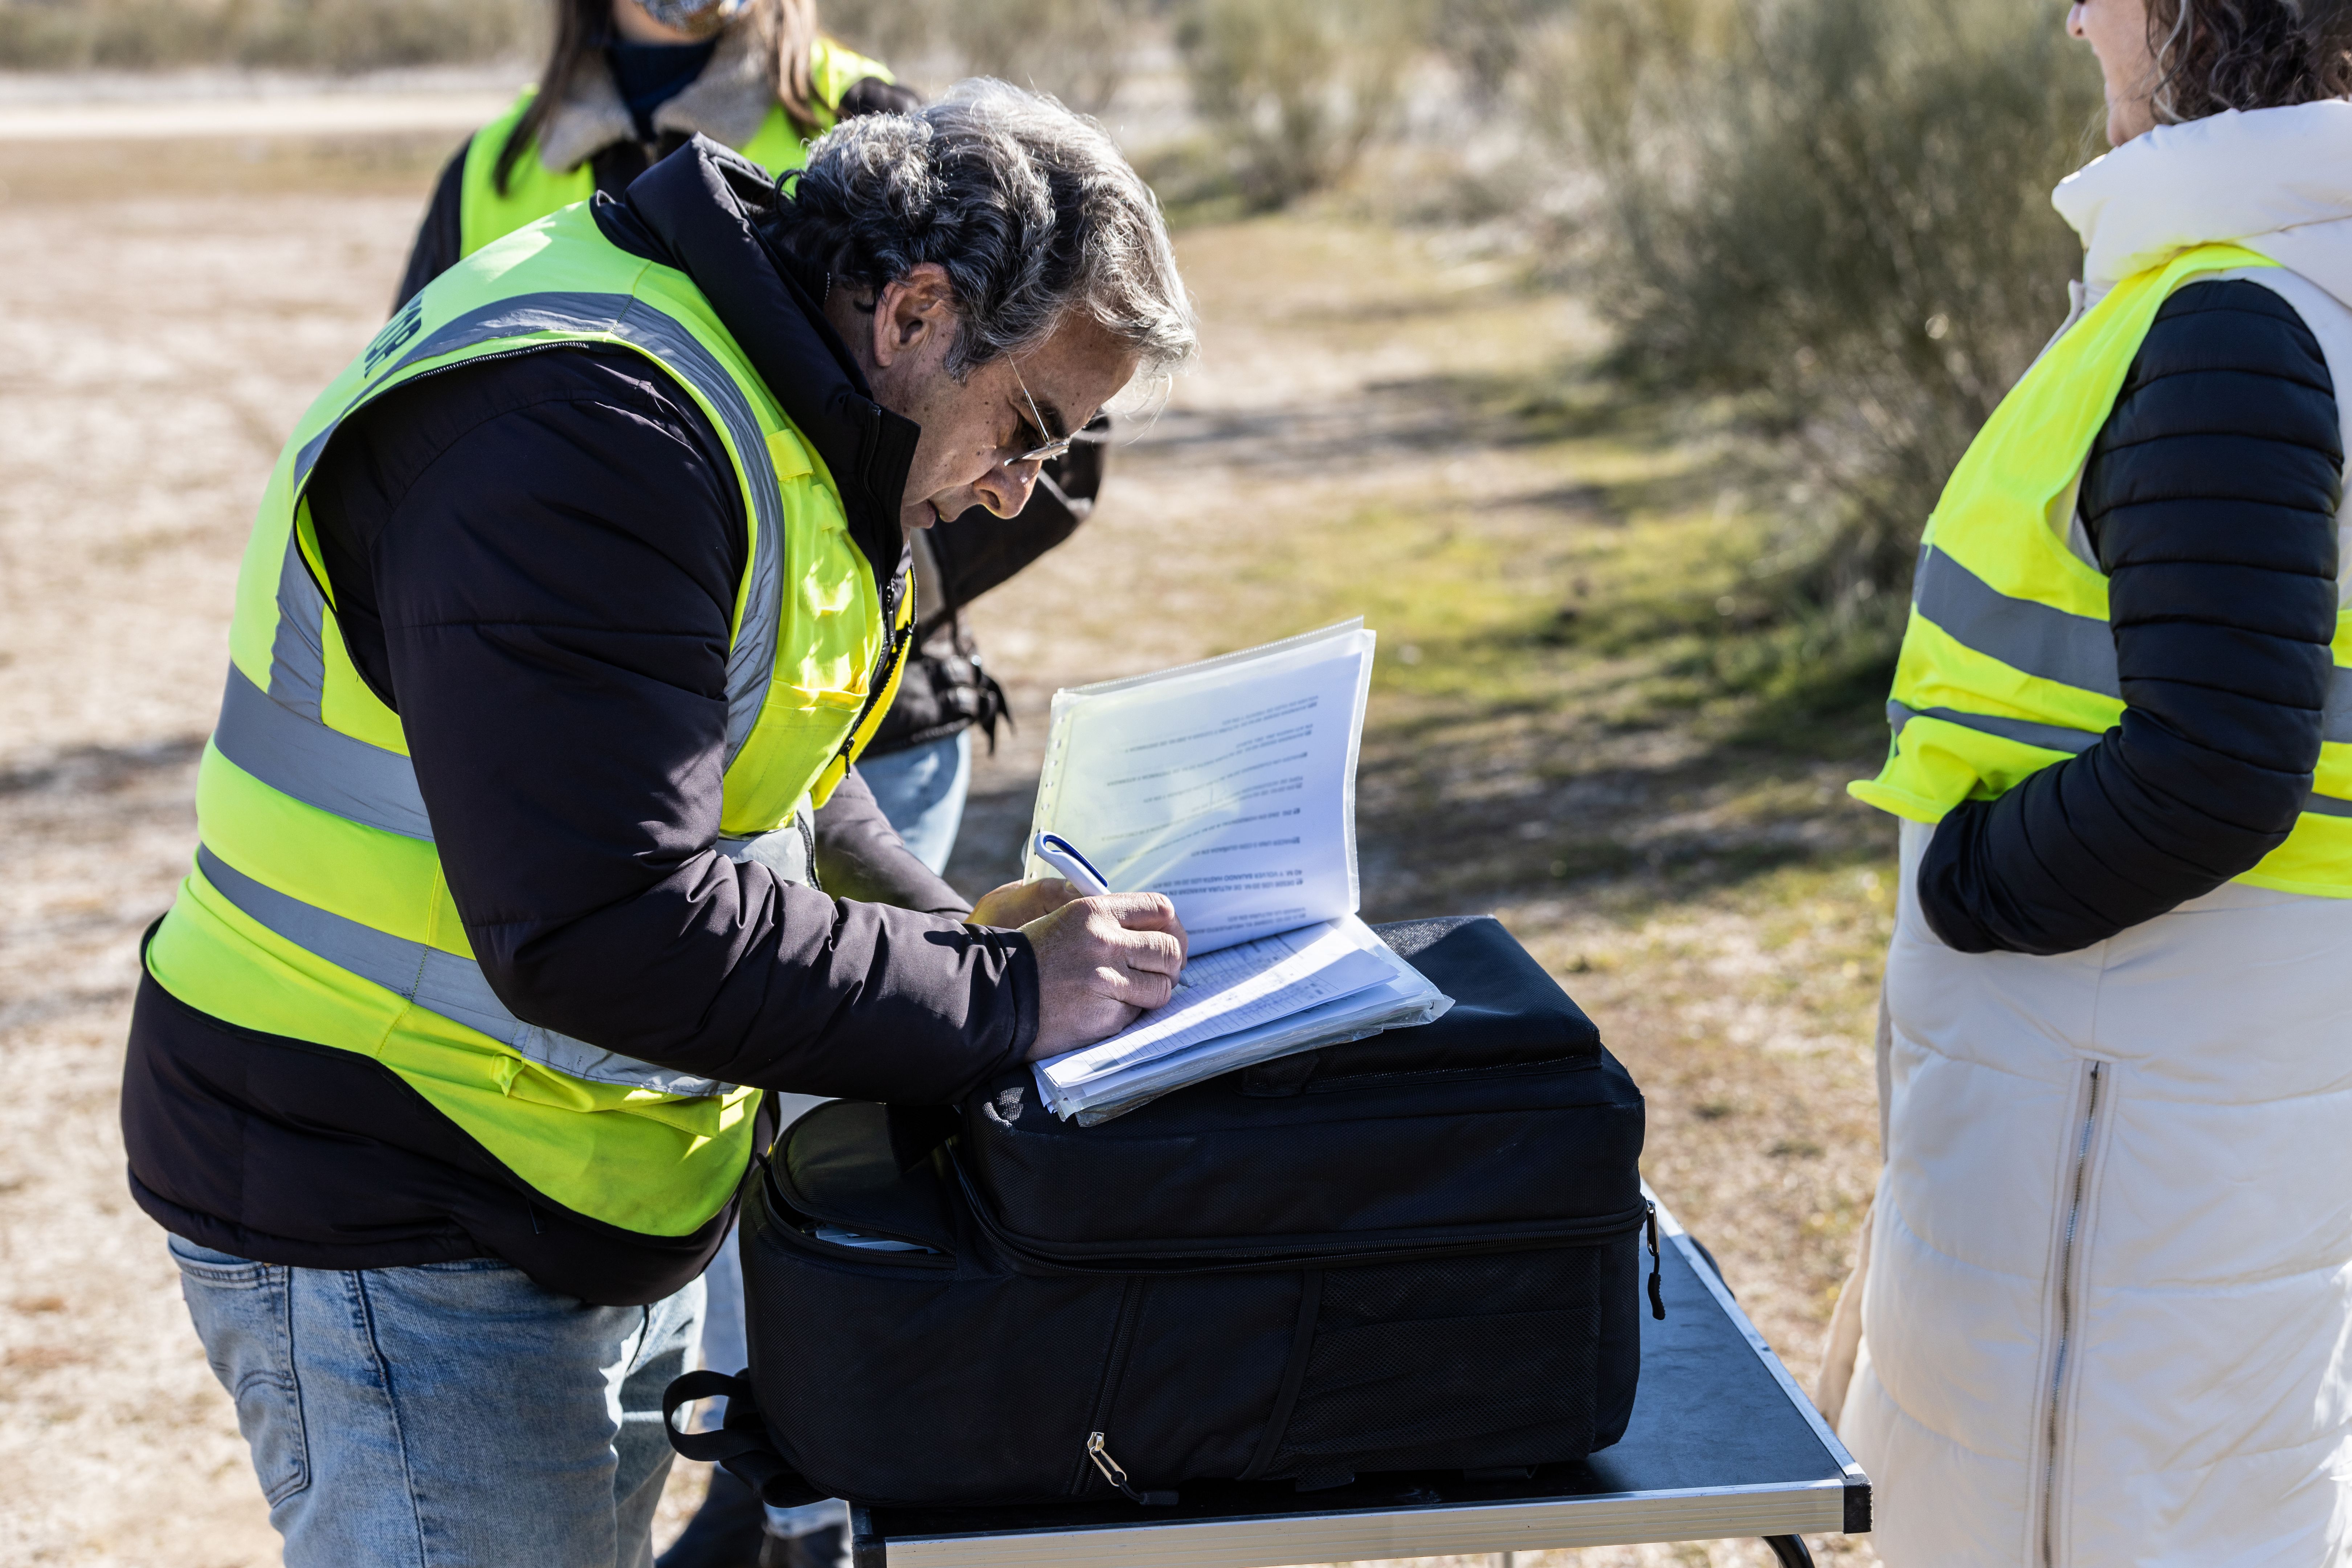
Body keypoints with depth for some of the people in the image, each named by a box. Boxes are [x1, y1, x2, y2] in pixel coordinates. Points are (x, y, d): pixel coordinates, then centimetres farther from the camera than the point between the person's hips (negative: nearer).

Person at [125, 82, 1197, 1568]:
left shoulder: (776, 412, 7)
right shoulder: (584, 433, -26)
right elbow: (608, 929, -32)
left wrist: (951, 921, 1)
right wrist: (998, 995, -25)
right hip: (403, 1243, -10)